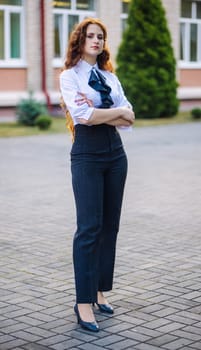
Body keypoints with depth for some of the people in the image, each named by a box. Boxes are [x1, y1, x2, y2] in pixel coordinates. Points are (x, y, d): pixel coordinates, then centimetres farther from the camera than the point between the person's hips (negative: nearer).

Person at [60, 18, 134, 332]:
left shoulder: (110, 77, 15)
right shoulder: (70, 76, 0)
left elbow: (130, 118, 4)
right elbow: (82, 114, -16)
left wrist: (98, 114, -10)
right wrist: (117, 111, -7)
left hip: (115, 153, 6)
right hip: (87, 155, -6)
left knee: (110, 225, 7)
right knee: (90, 227, -9)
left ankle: (100, 291, 17)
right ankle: (84, 302, -6)